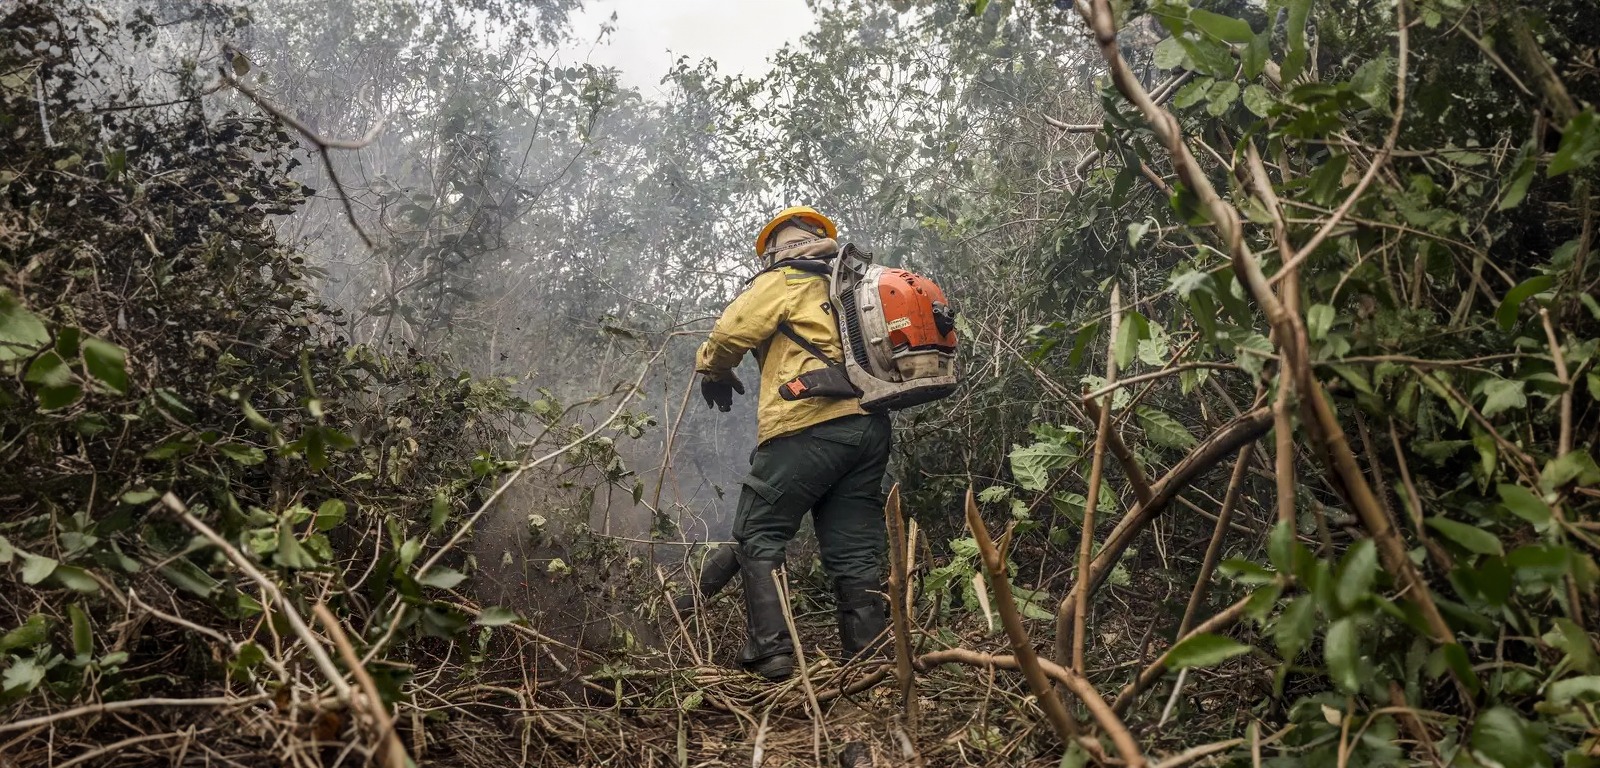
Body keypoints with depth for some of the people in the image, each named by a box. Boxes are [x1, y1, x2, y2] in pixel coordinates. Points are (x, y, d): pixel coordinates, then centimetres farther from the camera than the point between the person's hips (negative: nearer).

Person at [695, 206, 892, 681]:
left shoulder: (782, 281, 6)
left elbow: (730, 333, -2)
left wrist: (712, 371, 17)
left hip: (808, 426, -7)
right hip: (870, 426, 7)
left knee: (759, 535, 1)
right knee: (856, 551, 7)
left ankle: (770, 654, -8)